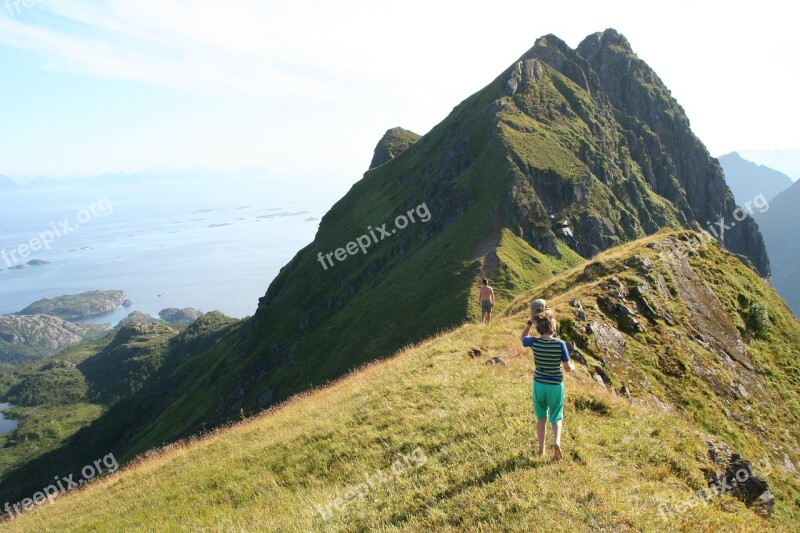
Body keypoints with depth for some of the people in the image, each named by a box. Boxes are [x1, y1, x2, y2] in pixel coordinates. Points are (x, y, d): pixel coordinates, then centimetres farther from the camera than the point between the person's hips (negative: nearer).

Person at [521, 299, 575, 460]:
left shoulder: (534, 342, -11)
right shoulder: (560, 344, -15)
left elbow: (522, 337, 13)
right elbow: (567, 368, -9)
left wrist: (530, 321, 3)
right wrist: (573, 367, 14)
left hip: (539, 385, 2)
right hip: (556, 386, -1)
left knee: (541, 418, 19)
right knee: (556, 417, 16)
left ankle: (541, 448, 27)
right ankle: (556, 441, -8)